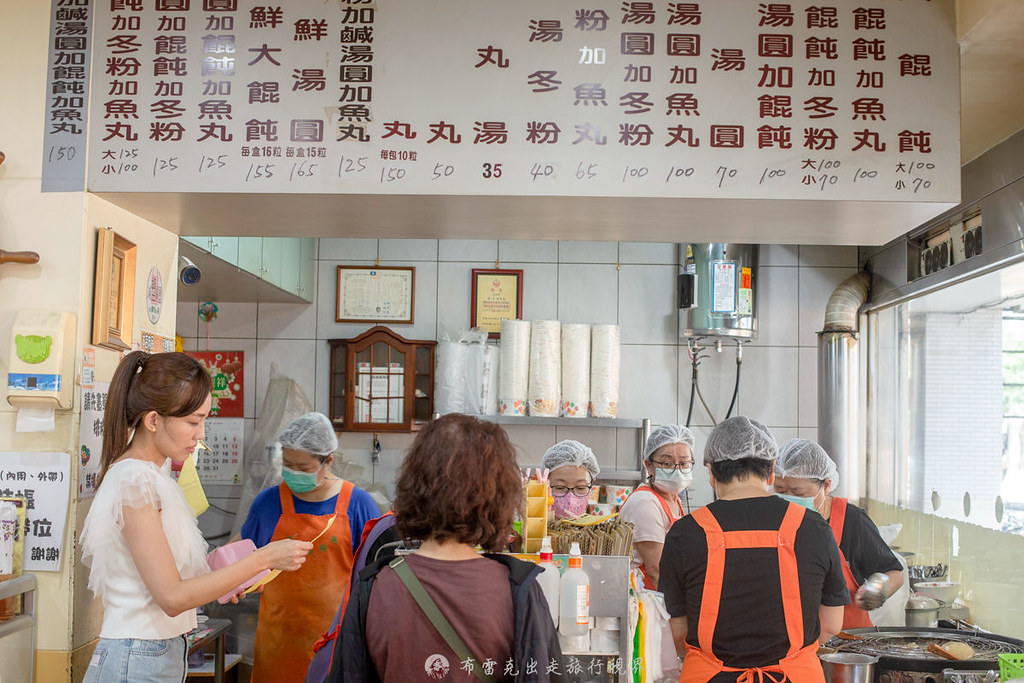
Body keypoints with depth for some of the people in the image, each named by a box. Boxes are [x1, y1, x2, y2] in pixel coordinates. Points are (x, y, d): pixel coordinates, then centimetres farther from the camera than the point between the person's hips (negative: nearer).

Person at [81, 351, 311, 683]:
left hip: (163, 653, 9)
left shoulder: (150, 475, 10)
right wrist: (264, 558, -20)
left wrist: (214, 581, 7)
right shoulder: (135, 480, -18)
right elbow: (173, 597, -20)